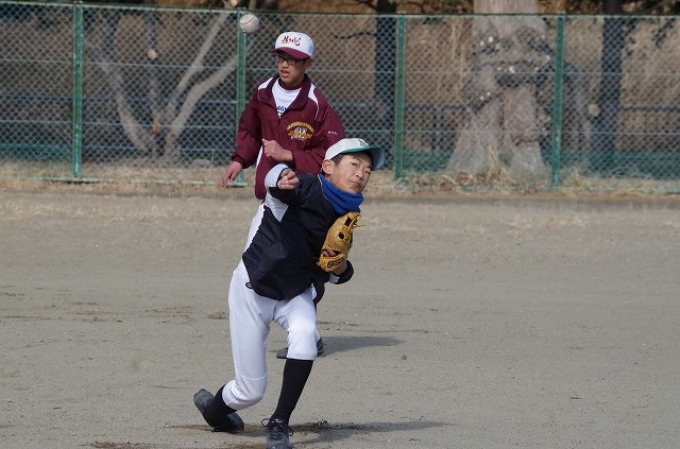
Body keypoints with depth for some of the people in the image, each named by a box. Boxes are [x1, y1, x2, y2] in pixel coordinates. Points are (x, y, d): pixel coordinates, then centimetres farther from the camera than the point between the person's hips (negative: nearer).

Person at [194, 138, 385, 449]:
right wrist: (280, 179, -69)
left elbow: (331, 275, 6)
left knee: (305, 333, -30)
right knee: (250, 391, 0)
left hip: (295, 294, 5)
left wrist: (341, 268, -17)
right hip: (254, 288, -5)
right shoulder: (308, 188, -23)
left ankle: (279, 423, -16)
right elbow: (274, 181, -46)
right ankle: (213, 408, 37)